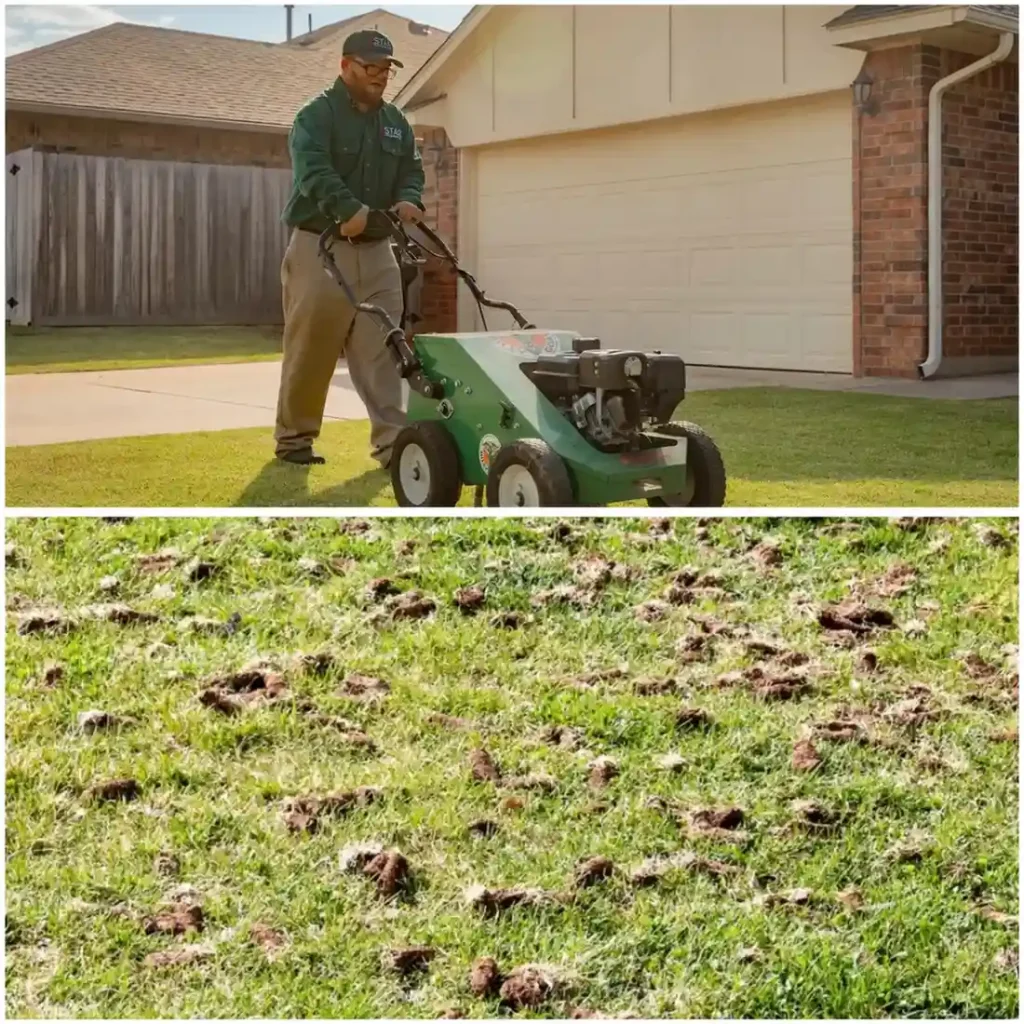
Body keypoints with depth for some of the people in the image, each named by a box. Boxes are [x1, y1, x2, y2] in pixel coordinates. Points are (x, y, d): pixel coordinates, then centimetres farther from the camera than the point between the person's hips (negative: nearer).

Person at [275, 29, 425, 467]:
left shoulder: (395, 121, 15)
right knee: (310, 352, 1)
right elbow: (313, 171, -22)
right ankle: (293, 437, 13)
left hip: (376, 250, 5)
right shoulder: (316, 114, -6)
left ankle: (392, 440, -1)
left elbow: (411, 169, 12)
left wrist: (408, 199, -13)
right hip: (319, 247, -5)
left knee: (382, 349, 0)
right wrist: (348, 208, -39)